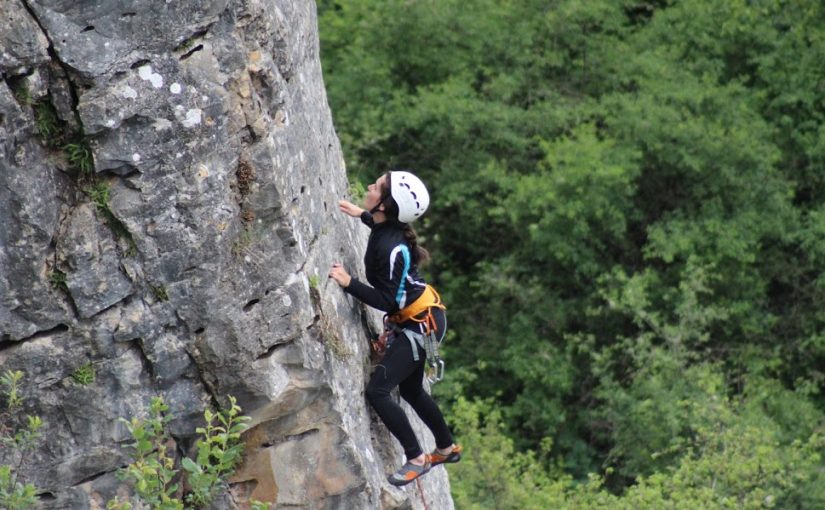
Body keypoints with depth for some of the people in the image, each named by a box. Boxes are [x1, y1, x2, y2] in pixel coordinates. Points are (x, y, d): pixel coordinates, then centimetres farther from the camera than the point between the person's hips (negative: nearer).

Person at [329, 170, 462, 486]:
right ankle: (447, 448, 42)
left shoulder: (391, 248, -30)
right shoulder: (389, 229, -3)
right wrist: (361, 215, 25)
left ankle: (416, 459, -2)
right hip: (416, 320, 10)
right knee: (410, 389, 24)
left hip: (421, 324, -10)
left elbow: (388, 301, -26)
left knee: (377, 391, -12)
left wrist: (349, 283, -30)